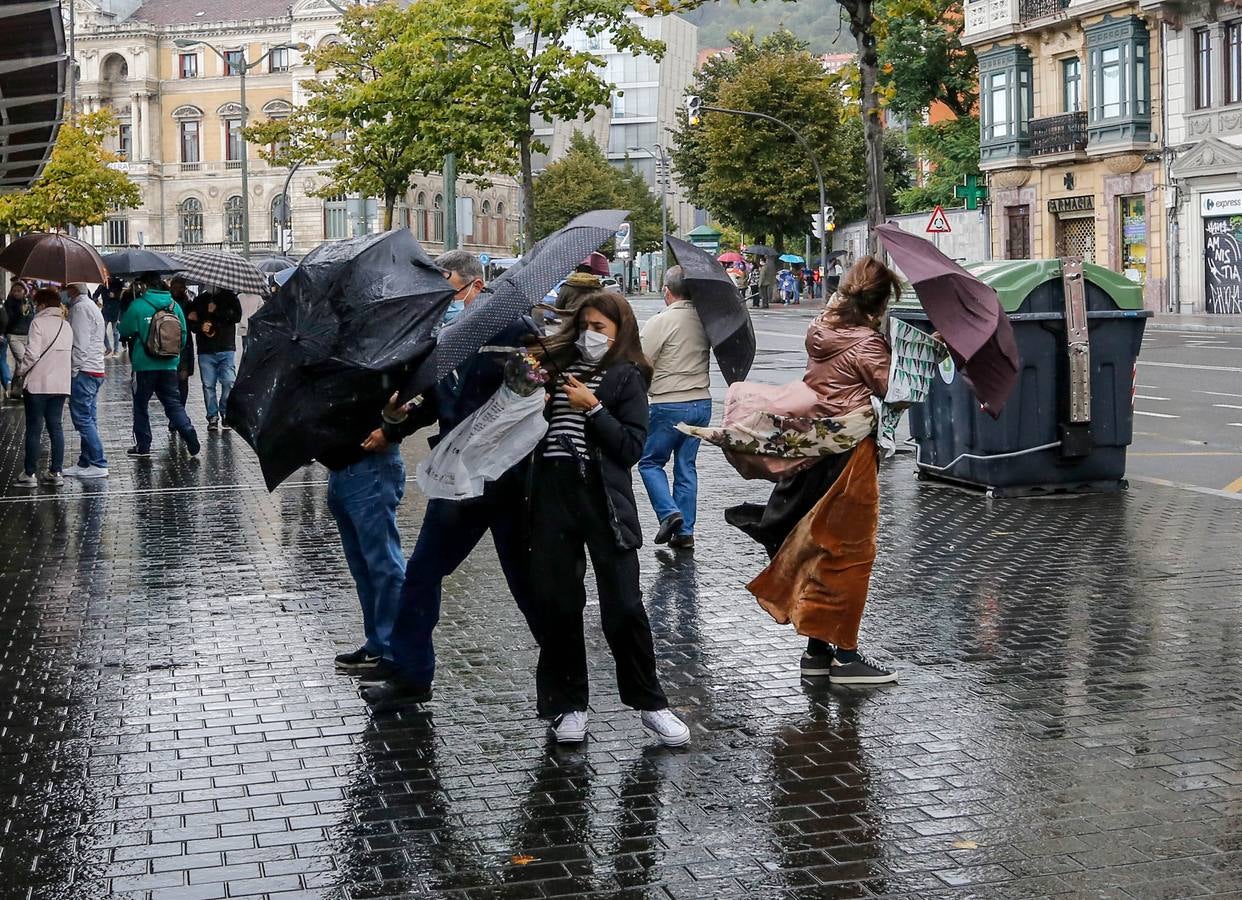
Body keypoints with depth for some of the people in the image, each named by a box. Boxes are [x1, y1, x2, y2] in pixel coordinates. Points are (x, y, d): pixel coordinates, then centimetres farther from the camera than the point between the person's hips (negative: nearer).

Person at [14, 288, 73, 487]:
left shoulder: (38, 322, -10)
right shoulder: (66, 326, 11)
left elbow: (32, 353, -16)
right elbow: (70, 354, 10)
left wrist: (21, 370, -1)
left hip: (37, 383, -6)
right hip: (60, 384, 6)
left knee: (34, 429, 0)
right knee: (56, 427, 10)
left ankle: (30, 474, 3)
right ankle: (56, 472, 9)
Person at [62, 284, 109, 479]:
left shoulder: (80, 307, -12)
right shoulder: (92, 306, 20)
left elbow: (80, 343, -18)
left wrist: (73, 370, -15)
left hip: (84, 371, -10)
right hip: (97, 370, 10)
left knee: (83, 418, -9)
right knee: (87, 419, 12)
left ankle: (99, 464, -11)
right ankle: (86, 462, 15)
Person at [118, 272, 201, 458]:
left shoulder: (137, 305, -10)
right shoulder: (174, 305, 4)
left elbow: (124, 331, -6)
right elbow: (184, 334, 7)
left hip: (144, 364, -4)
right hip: (169, 365, 4)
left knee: (140, 404, 9)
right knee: (173, 402, 10)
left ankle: (143, 446, 10)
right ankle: (188, 430, -13)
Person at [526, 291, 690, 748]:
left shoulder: (627, 378, 3)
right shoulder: (556, 366, 14)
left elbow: (632, 447, -6)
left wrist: (594, 408, -12)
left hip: (604, 501, -3)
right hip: (553, 498, 3)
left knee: (624, 607, -3)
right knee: (557, 605, 5)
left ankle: (649, 702, 11)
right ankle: (568, 704, 17)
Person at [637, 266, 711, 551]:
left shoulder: (660, 322, -14)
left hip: (668, 406, -5)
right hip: (702, 402, 6)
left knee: (650, 462, 10)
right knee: (686, 466, 12)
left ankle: (669, 512, -8)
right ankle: (685, 531, 11)